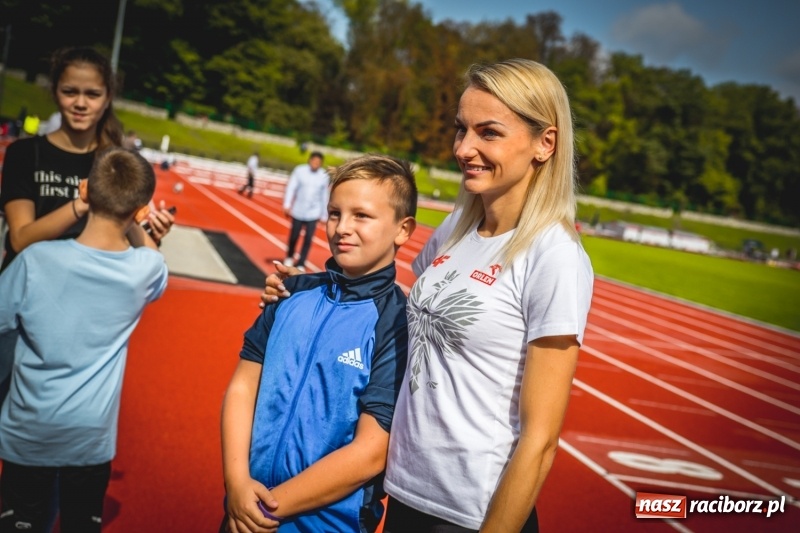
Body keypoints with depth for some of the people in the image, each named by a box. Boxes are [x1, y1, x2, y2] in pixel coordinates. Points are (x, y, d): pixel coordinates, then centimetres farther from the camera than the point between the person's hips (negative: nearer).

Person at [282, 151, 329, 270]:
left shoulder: (325, 176, -3)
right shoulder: (299, 170, -7)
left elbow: (324, 196, 5)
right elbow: (291, 187, -7)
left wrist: (324, 215, 8)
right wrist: (287, 205, -15)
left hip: (313, 213, 0)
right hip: (298, 211, 0)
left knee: (308, 239, -5)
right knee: (294, 237, 10)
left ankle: (301, 264, 5)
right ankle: (289, 257, 36)